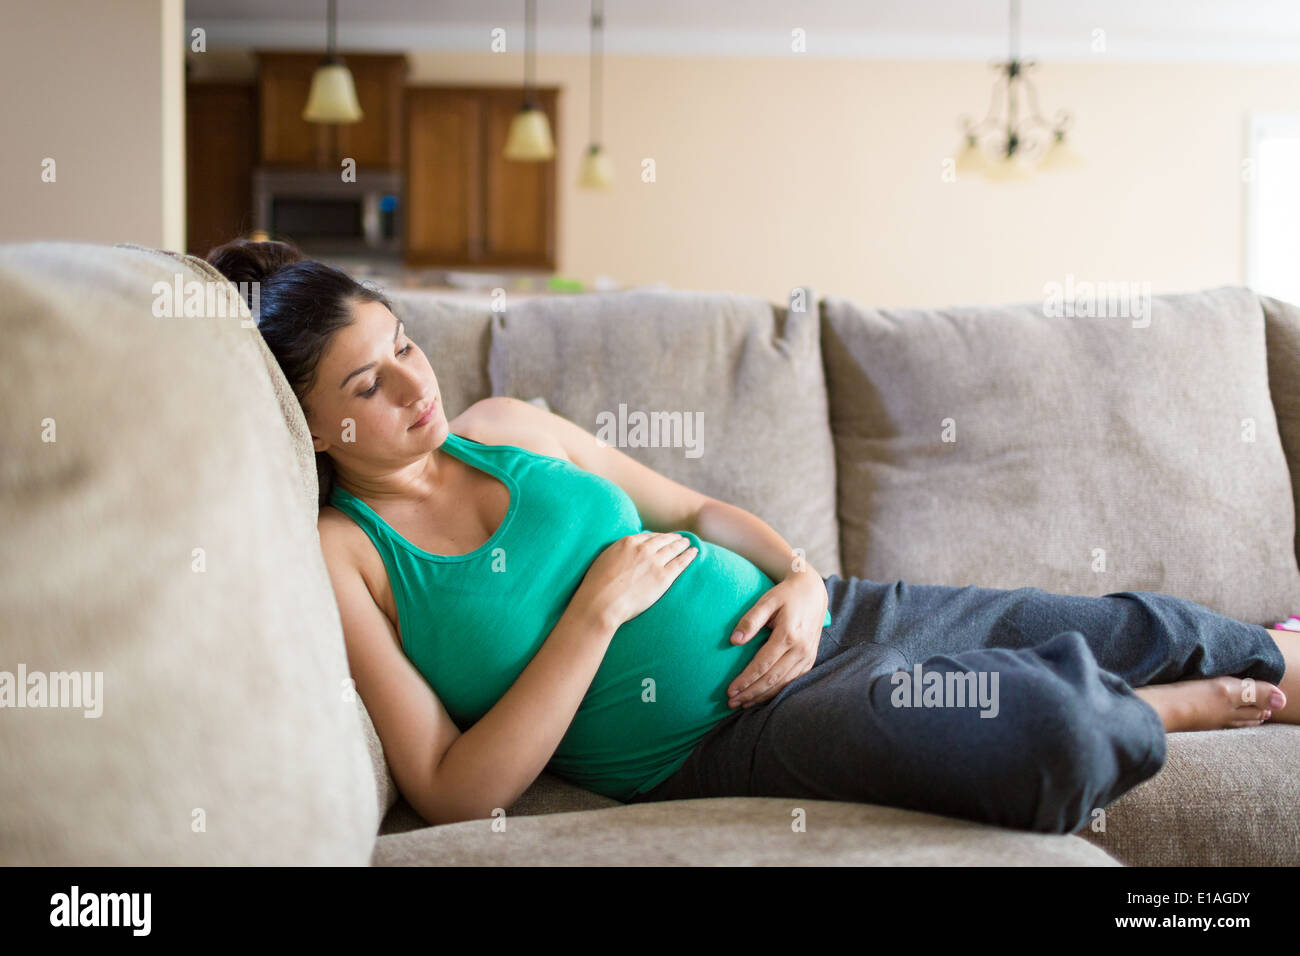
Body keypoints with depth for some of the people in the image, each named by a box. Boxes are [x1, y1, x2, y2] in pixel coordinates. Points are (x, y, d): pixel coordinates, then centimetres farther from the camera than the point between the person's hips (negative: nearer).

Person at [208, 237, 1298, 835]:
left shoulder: (504, 425, 7)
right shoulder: (340, 556, -10)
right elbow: (454, 795, -16)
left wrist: (800, 576, -2)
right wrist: (597, 612, -19)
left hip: (798, 619, 7)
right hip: (716, 743, -7)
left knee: (1138, 626, 15)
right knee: (1053, 733, -30)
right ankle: (1154, 710, 4)